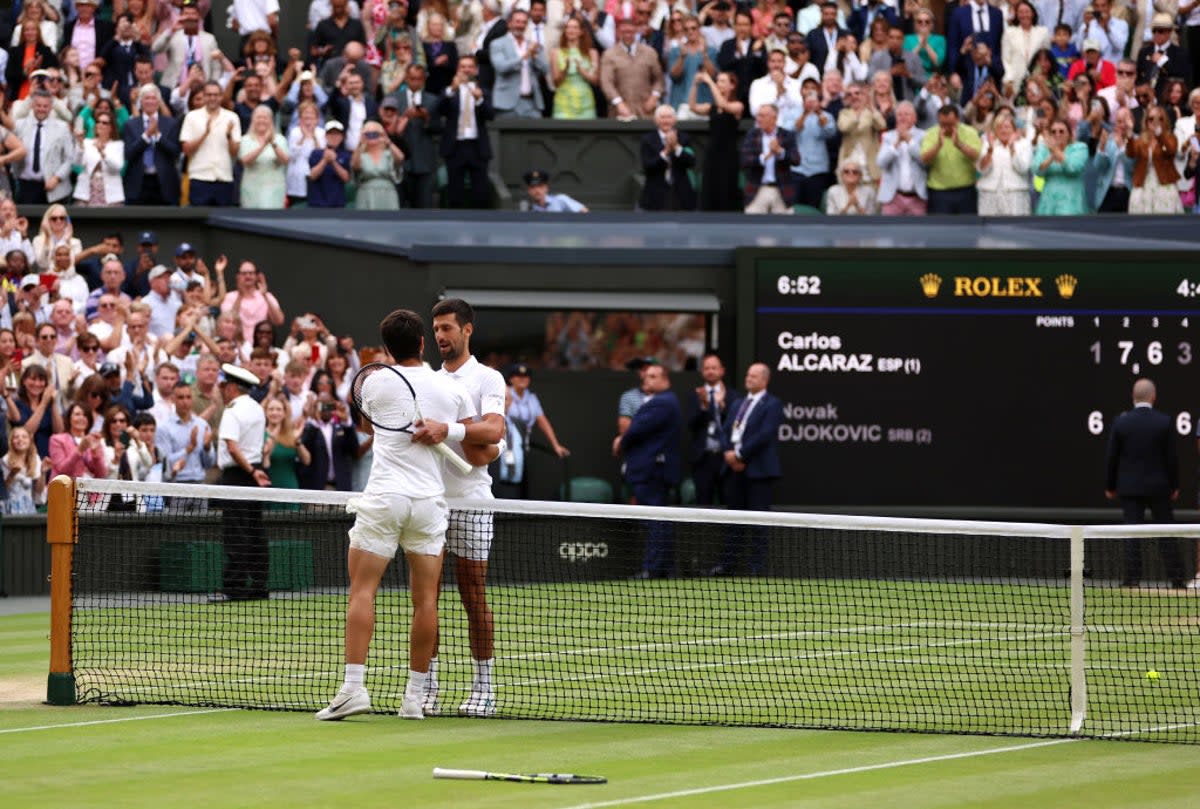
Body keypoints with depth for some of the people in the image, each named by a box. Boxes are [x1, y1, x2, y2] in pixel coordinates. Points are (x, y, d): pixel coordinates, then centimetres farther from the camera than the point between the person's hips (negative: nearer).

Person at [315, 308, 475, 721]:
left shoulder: (376, 383, 3)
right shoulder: (453, 390, 6)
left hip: (383, 497, -2)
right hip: (430, 499, 2)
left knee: (362, 590, -1)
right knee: (425, 599, 5)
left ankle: (353, 687, -13)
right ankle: (415, 696, 7)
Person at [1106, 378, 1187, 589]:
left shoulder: (1121, 422, -5)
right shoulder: (1165, 422, -7)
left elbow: (1111, 458, -2)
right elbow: (1172, 457, -2)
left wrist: (1109, 485, 9)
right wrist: (1175, 486, 8)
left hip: (1129, 487, 0)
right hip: (1159, 486, 0)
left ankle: (1132, 577, -1)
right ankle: (1176, 577, 8)